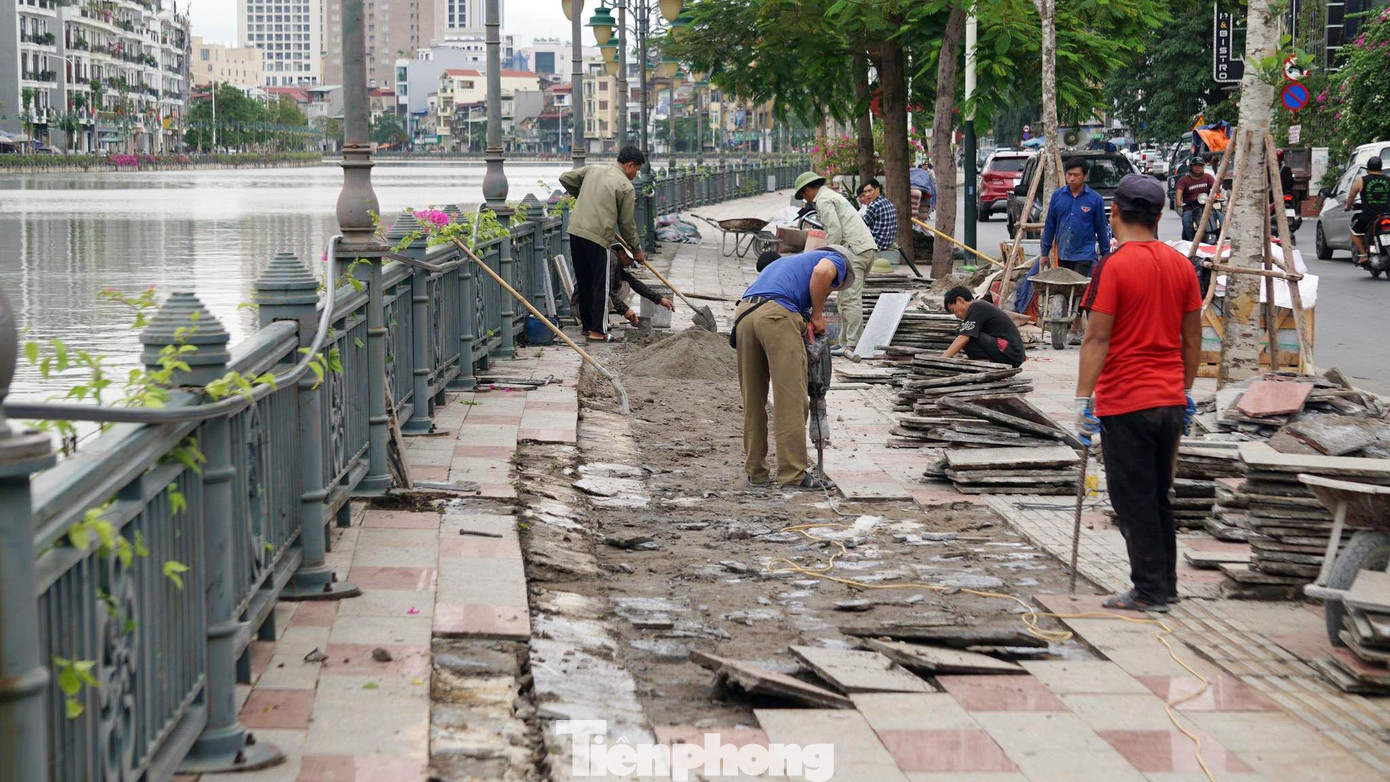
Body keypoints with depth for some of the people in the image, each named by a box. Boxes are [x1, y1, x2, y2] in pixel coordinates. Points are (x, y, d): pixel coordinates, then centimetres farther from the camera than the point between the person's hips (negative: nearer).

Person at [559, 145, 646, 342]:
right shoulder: (626, 188, -3)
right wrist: (637, 249, 13)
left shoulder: (593, 170, 13)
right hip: (597, 237, -7)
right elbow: (627, 223, 1)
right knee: (600, 285, 0)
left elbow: (565, 178, 20)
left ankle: (588, 325, 25)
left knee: (583, 282, 16)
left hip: (575, 230, 7)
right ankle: (597, 331, -1)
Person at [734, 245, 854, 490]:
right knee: (791, 399, -2)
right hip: (777, 314, -7)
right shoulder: (837, 260, 20)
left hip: (743, 312, 7)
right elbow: (821, 271, -5)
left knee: (753, 401, 14)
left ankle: (755, 472, 20)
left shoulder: (795, 260, 40)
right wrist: (818, 315, 6)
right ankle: (793, 474, -1)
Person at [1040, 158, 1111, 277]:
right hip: (1063, 255, 4)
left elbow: (1101, 229, 4)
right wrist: (1045, 252, 10)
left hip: (1084, 255, -4)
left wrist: (1105, 255, 6)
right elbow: (1050, 225, 11)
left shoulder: (1095, 199, -3)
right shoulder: (1057, 195, 5)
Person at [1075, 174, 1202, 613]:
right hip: (1170, 402, 6)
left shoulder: (1112, 268, -13)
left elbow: (1097, 339, -15)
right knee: (1158, 496, 16)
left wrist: (1083, 399, -13)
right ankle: (1166, 585, 21)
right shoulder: (1181, 265, 6)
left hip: (1126, 403, -6)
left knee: (1133, 500, 0)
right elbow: (1192, 338, 11)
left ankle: (1150, 591, 1)